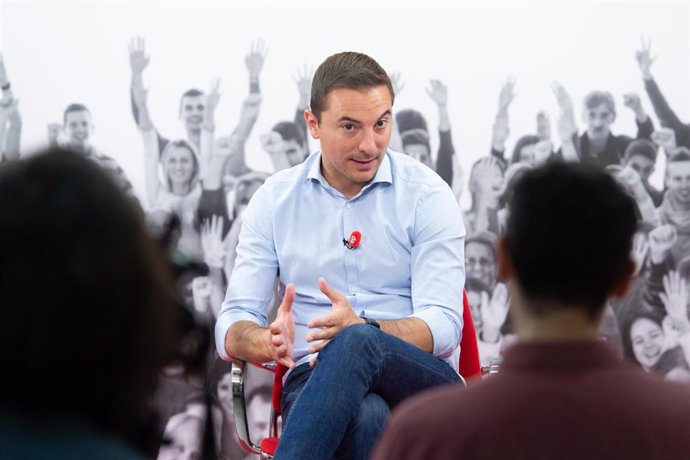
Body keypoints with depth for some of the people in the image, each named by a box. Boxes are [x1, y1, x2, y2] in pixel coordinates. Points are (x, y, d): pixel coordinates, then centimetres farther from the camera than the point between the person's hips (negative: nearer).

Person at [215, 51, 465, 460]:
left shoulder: (426, 195, 4)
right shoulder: (275, 200, 11)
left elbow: (442, 325, -6)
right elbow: (233, 326, 6)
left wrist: (361, 328, -27)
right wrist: (269, 341, -20)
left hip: (423, 379, -1)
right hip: (314, 380, 1)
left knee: (357, 343, -39)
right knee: (365, 416, -39)